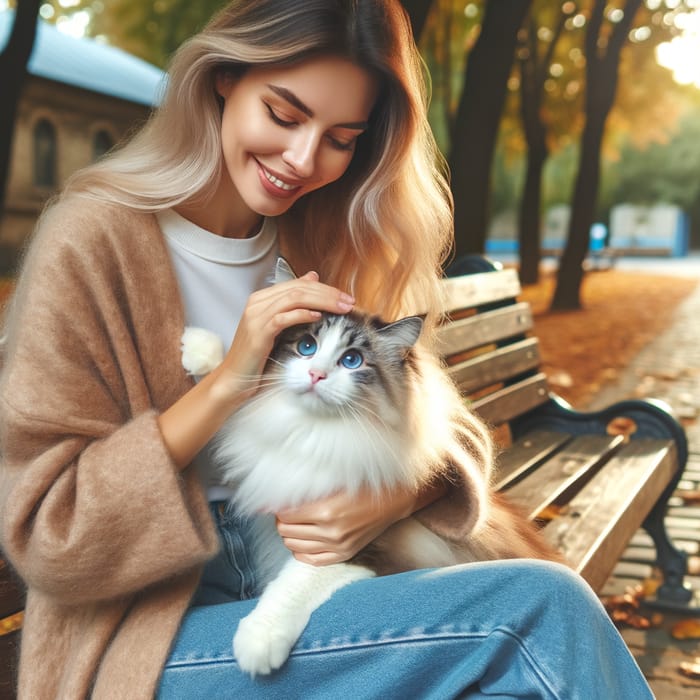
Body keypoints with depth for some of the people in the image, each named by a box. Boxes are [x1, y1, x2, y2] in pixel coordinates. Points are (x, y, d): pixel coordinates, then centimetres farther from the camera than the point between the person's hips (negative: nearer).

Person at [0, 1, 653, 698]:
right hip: (150, 643, -5)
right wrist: (226, 383, -21)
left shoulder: (324, 249, 5)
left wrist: (396, 497, -15)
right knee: (543, 608, -21)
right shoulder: (94, 241, -11)